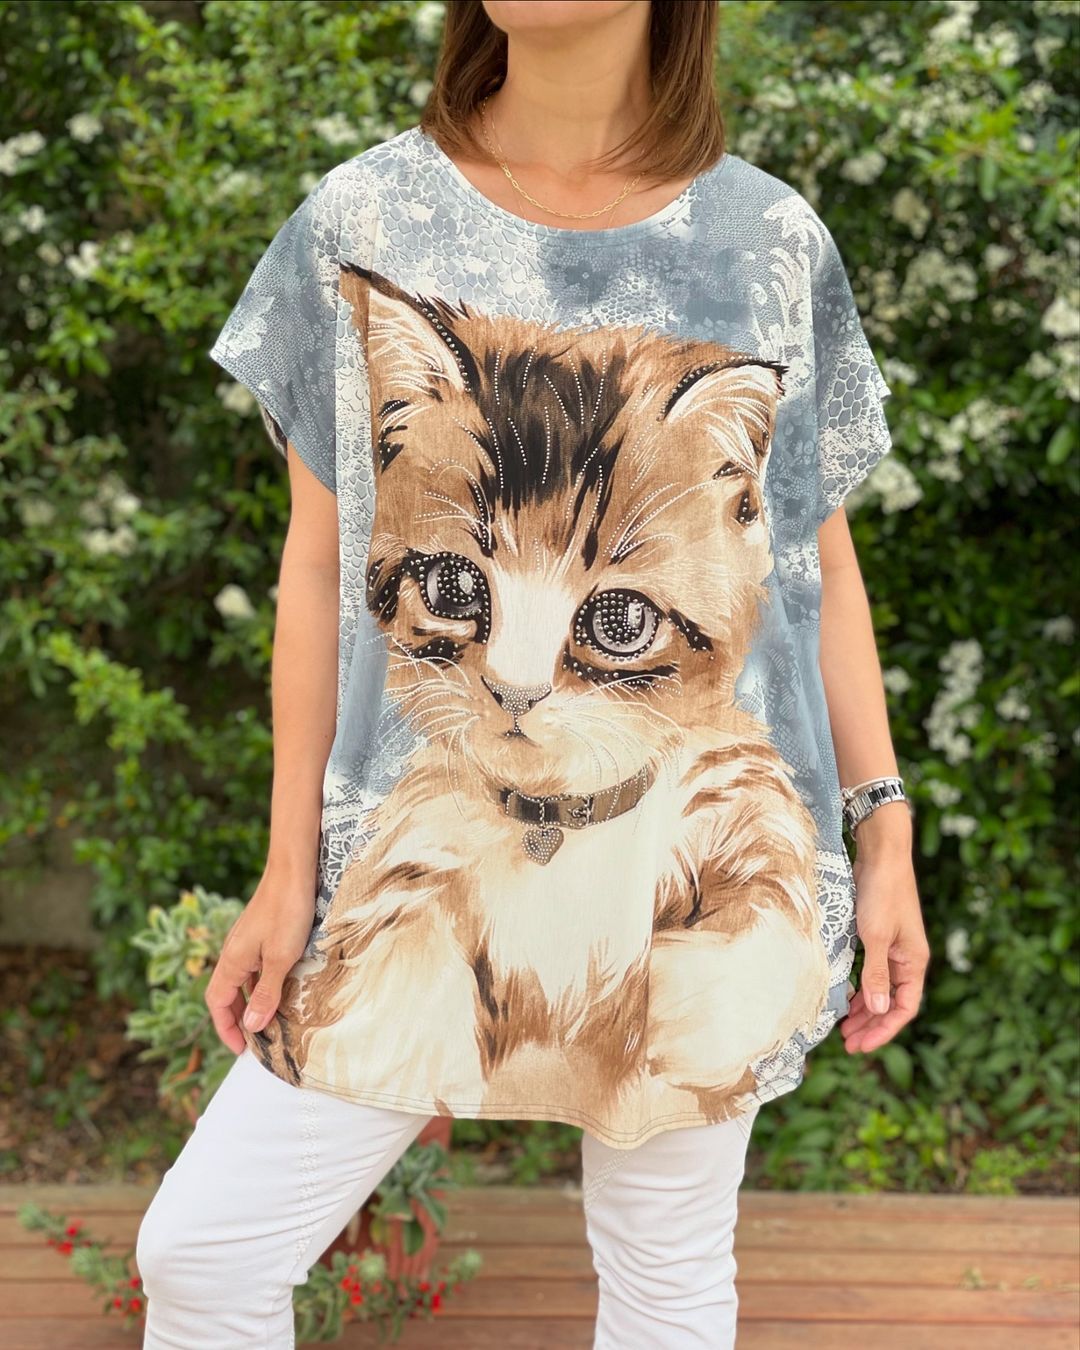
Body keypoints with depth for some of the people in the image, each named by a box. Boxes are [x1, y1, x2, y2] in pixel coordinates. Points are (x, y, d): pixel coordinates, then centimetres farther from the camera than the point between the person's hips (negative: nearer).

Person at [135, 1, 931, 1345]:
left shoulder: (775, 242, -2)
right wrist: (290, 867, 1)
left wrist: (884, 833, 3)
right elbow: (319, 563, 0)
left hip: (708, 854, 0)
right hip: (424, 852, 1)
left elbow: (824, 559, 6)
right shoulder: (360, 219, -3)